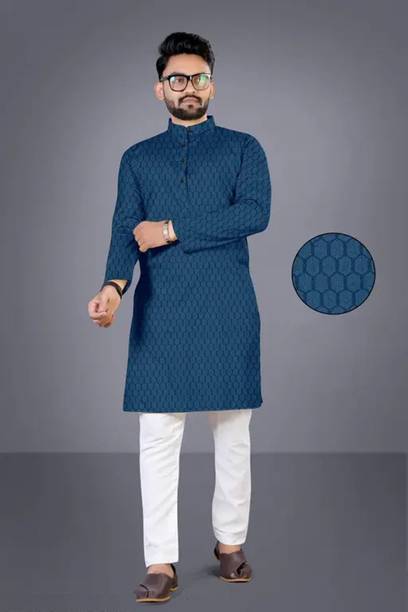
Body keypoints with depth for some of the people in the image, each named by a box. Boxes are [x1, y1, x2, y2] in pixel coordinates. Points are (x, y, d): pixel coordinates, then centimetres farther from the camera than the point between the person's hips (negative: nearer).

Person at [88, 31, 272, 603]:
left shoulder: (243, 148, 10)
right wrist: (114, 284, -20)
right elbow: (126, 233, 1)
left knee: (232, 433, 7)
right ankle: (161, 564, 5)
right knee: (157, 437, -2)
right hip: (160, 313, 1)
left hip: (227, 310, -1)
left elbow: (255, 213, -9)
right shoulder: (137, 159, 15)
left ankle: (231, 544, 23)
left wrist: (172, 230, -10)